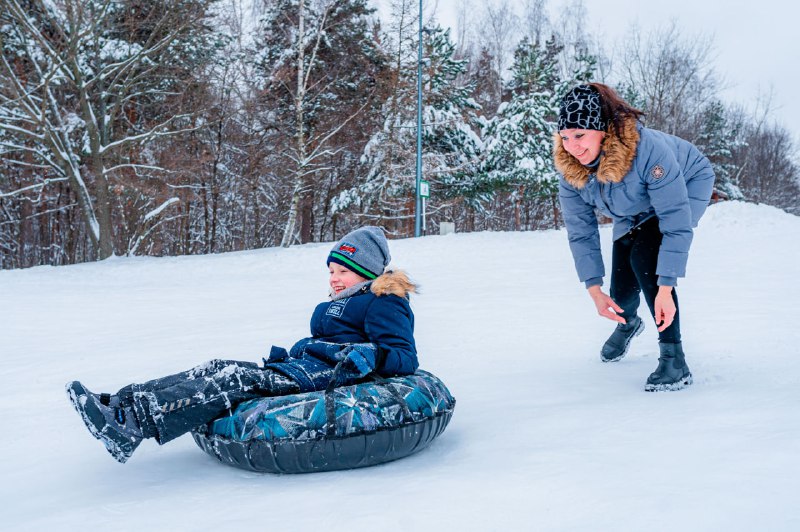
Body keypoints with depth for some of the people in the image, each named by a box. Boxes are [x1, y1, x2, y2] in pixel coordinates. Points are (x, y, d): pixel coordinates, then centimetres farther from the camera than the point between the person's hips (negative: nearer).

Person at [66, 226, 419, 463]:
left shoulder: (383, 304, 1)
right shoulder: (340, 305, 30)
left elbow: (406, 358, -10)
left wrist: (372, 356, -28)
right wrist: (285, 357, 16)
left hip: (328, 373, -9)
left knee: (241, 379, -27)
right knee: (219, 370, -9)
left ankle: (135, 422, -41)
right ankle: (122, 403, -22)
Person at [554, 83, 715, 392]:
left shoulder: (648, 149, -43)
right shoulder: (569, 170, -26)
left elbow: (676, 222, -41)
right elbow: (580, 232, -16)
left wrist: (665, 288, -44)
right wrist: (595, 290, -22)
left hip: (687, 185, -5)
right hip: (634, 210, 5)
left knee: (645, 256, -29)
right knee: (622, 291, 0)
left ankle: (674, 359, -21)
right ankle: (627, 323, 41)